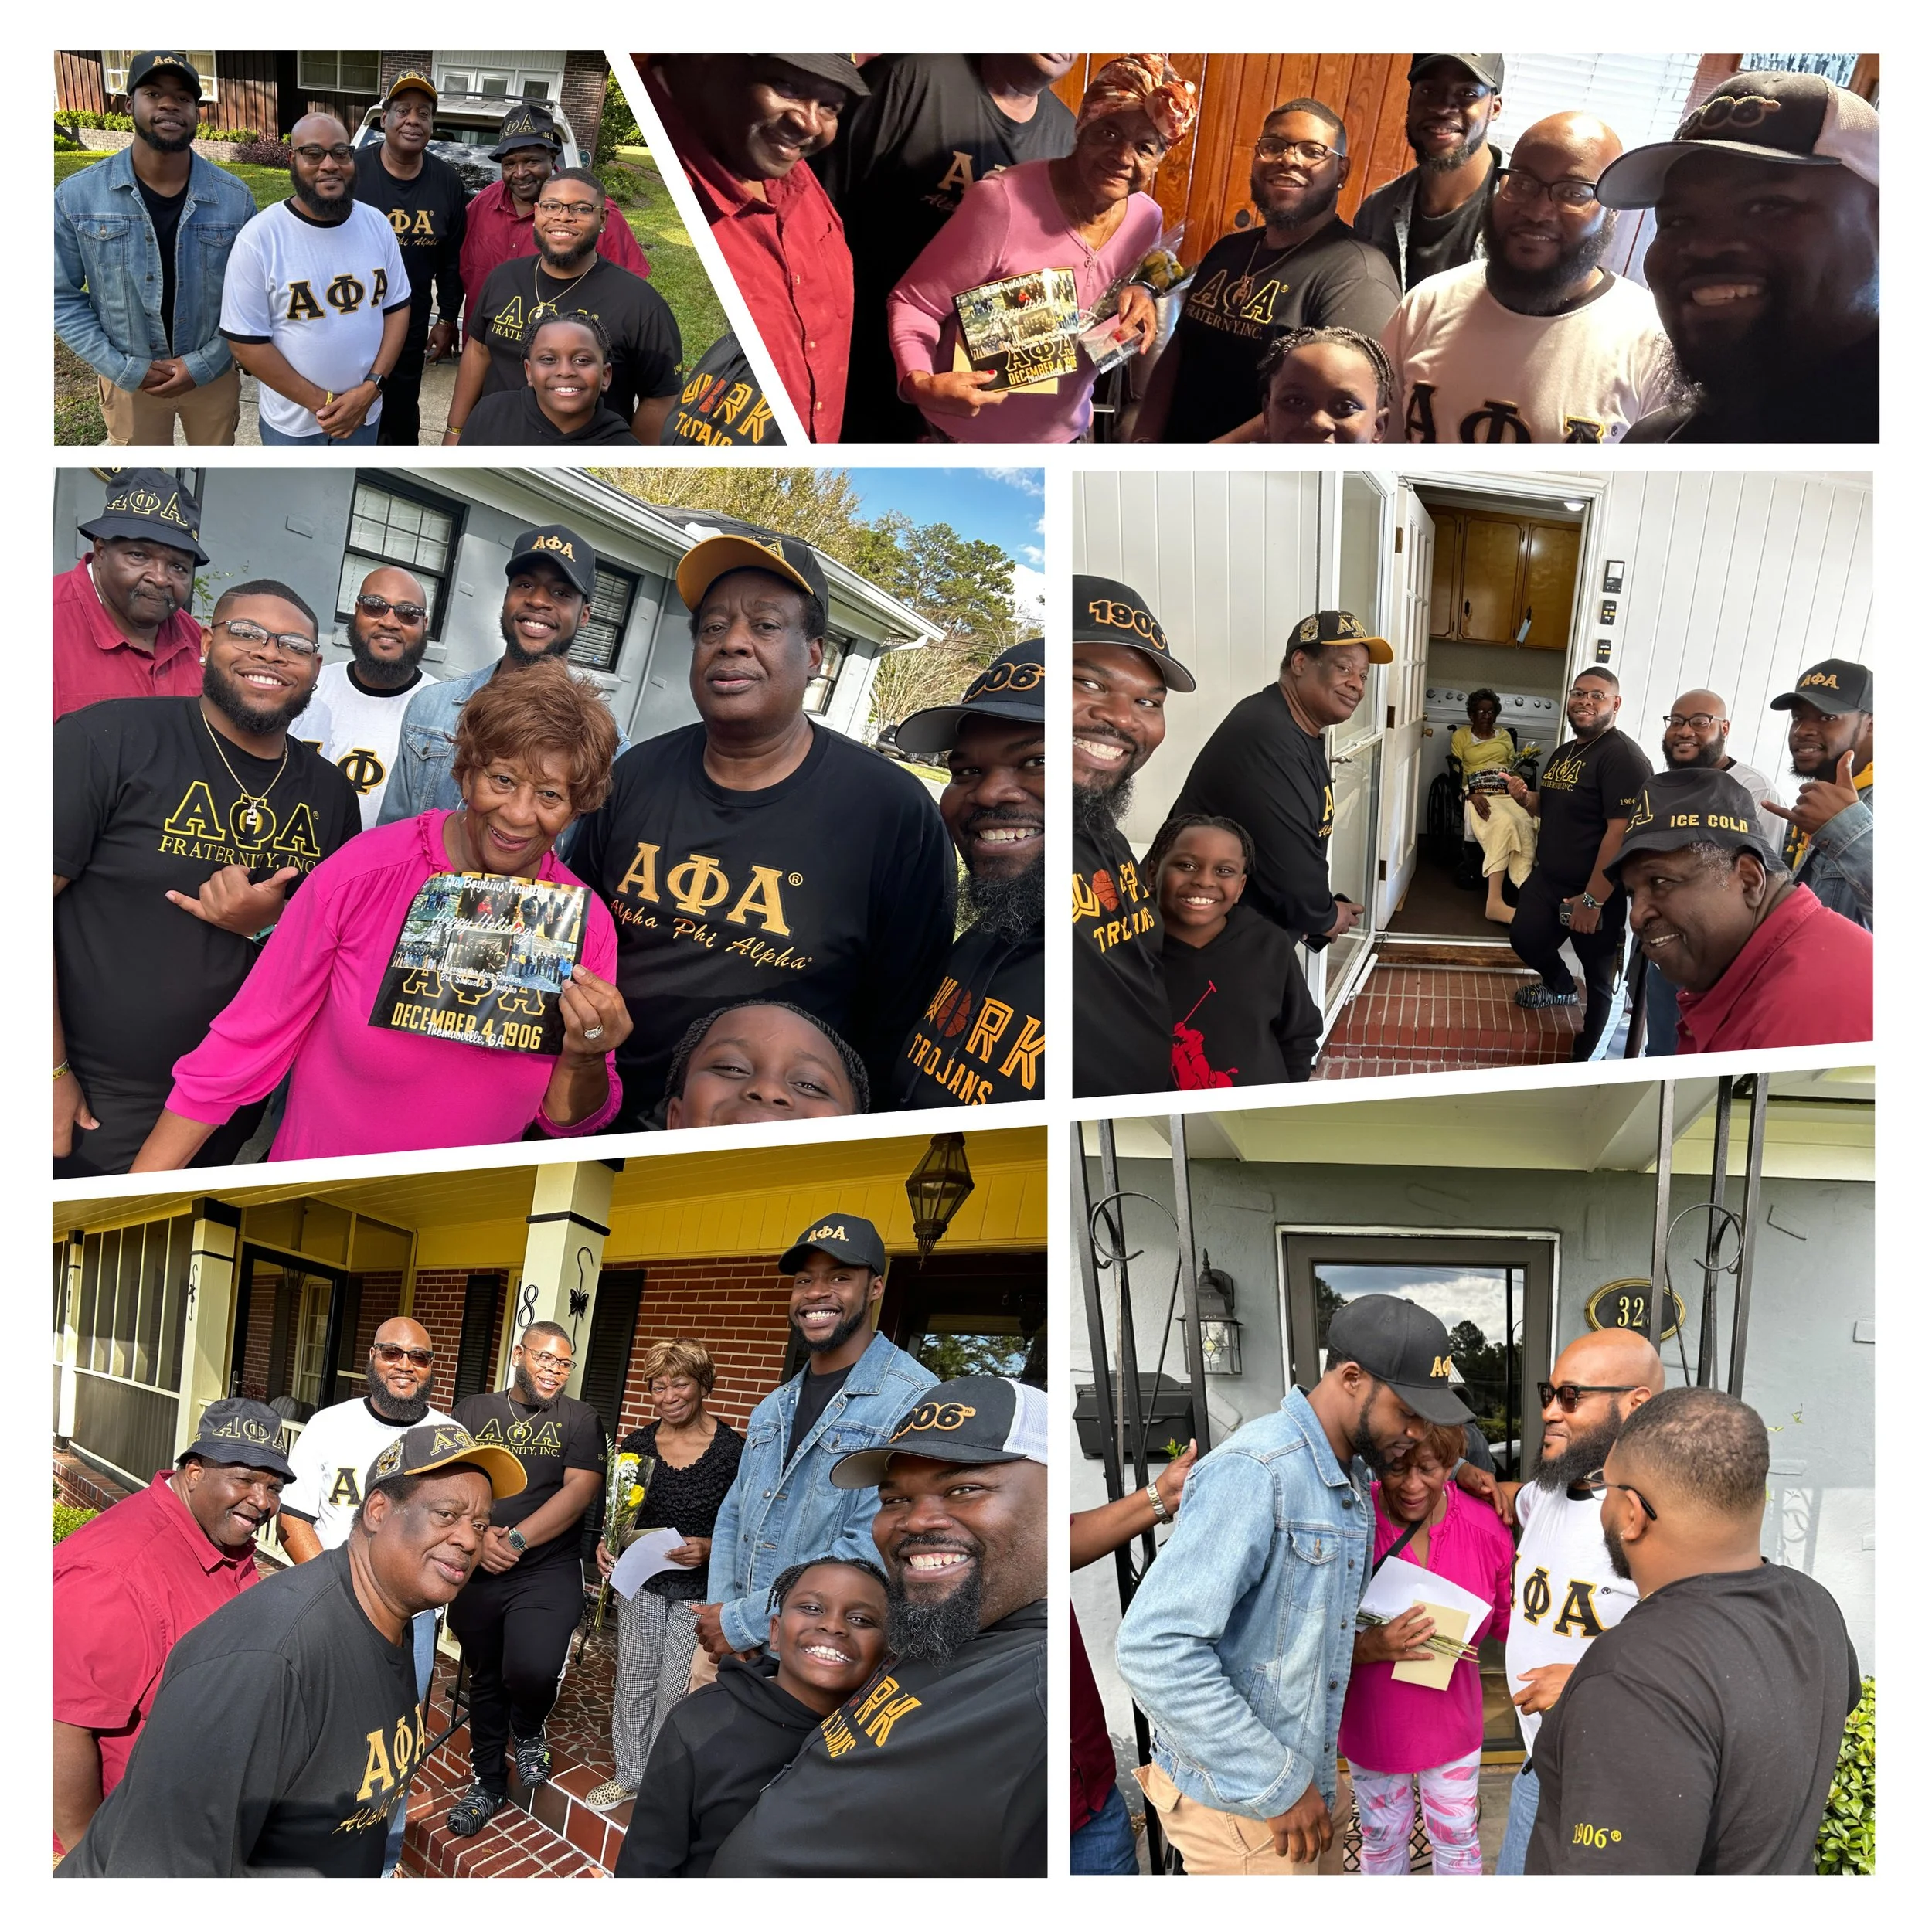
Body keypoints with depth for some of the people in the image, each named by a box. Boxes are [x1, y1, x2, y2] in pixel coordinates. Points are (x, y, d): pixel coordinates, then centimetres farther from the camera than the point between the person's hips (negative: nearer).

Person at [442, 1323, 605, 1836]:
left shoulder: (579, 1419, 2)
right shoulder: (473, 1411, 8)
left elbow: (580, 1490, -9)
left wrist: (516, 1539, -16)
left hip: (547, 1572, -3)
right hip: (476, 1573, 3)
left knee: (532, 1669, -23)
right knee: (485, 1680, 14)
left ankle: (528, 1731, 12)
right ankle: (487, 1783, 36)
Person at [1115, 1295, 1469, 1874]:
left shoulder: (1355, 1477, 8)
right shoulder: (1254, 1472, -22)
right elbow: (1155, 1648, -28)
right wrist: (1276, 1787, -22)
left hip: (1303, 1778, 8)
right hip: (1235, 1798, -8)